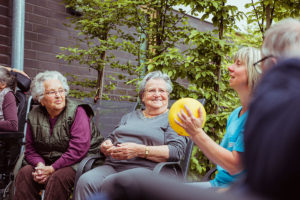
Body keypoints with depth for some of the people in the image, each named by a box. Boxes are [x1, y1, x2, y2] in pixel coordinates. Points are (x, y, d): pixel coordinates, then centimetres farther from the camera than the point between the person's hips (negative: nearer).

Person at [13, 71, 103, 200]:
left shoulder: (77, 112, -11)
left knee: (58, 178, -32)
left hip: (77, 164, -5)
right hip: (47, 163, 5)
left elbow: (78, 149, -20)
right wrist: (40, 165, -14)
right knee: (24, 173, -18)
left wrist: (52, 169, -21)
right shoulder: (34, 116, 7)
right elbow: (30, 149, 9)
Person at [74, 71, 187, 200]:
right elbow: (110, 138, 29)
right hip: (112, 166, 5)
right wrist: (105, 146, 2)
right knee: (85, 181, -28)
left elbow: (177, 151, -6)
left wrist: (140, 150, -16)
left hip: (148, 169, -5)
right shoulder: (130, 116, 29)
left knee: (110, 183, -36)